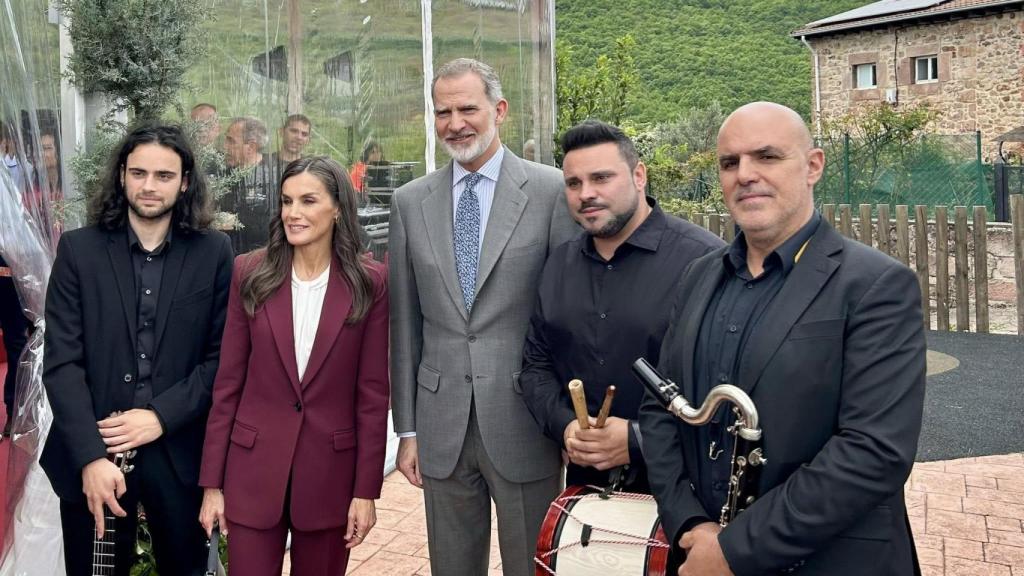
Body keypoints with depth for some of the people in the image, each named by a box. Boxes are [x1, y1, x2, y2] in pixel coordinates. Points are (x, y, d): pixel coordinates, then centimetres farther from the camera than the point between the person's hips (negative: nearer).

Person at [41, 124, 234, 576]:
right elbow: (61, 361, -6)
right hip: (92, 454, 0)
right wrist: (90, 456, -15)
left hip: (179, 452, 0)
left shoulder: (213, 252, 0)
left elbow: (222, 356, -2)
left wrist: (161, 416, -14)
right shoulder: (79, 249, -1)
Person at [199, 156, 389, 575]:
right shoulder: (250, 273, -2)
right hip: (253, 468, 0)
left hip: (330, 471, 0)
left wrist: (366, 489, -4)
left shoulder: (370, 283, -5)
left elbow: (373, 392, -3)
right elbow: (228, 383, 0)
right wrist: (212, 482, -1)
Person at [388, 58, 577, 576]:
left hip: (524, 425, -3)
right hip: (441, 429, 3)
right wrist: (408, 428, 7)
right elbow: (405, 323, 7)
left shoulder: (551, 191, -5)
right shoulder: (410, 201, 5)